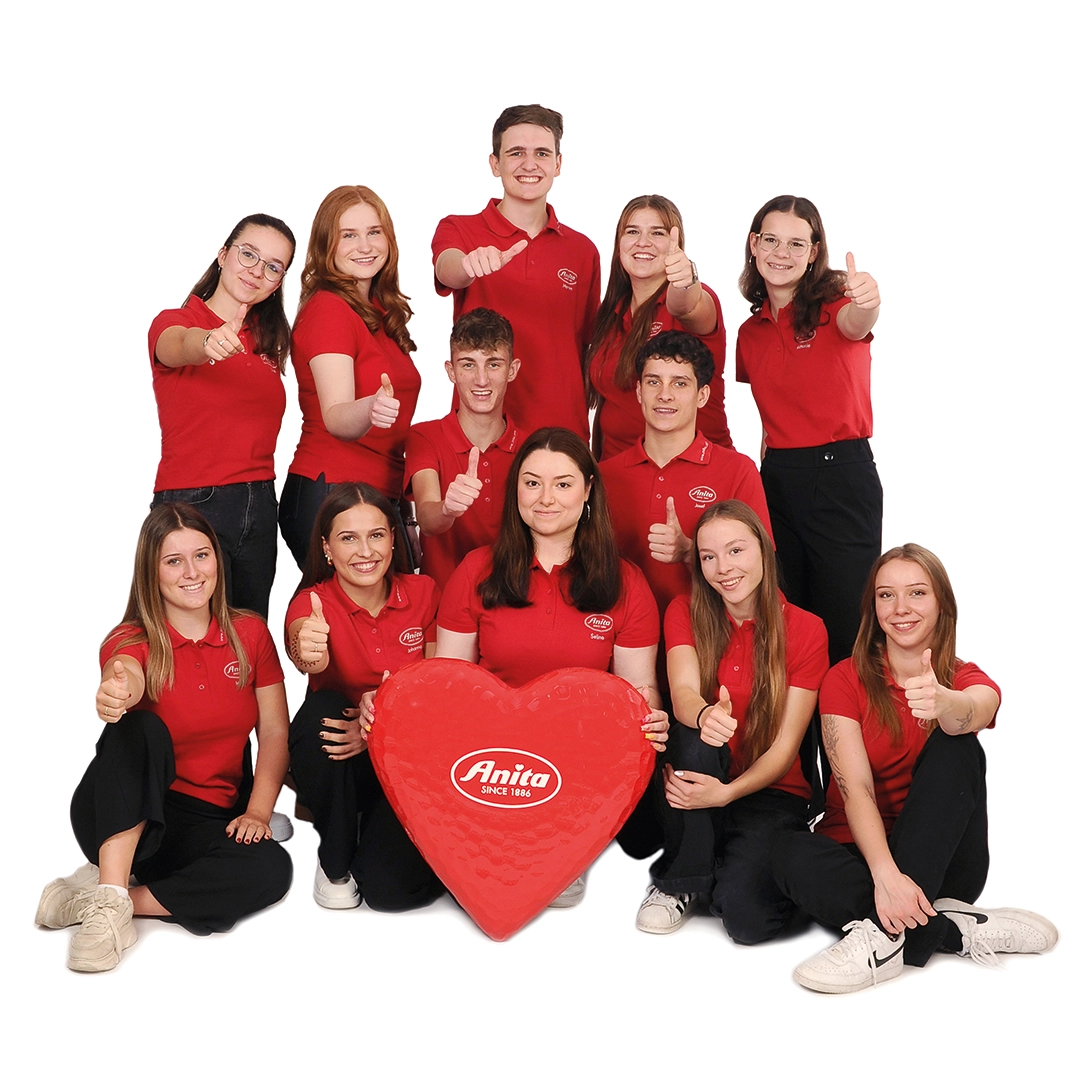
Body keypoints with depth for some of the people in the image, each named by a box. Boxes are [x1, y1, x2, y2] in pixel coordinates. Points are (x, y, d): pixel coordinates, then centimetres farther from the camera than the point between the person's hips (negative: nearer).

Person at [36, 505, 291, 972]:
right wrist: (114, 695, -57)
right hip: (124, 816, -2)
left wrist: (257, 812, -13)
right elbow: (128, 682, -32)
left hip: (211, 822, 3)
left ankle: (118, 897, -19)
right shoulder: (131, 642, -7)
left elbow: (275, 731, 1)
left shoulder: (250, 633, 2)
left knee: (271, 869, -30)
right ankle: (110, 893, -36)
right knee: (138, 730, -34)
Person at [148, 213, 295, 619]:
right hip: (192, 505, -6)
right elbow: (179, 346, -29)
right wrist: (207, 343, -50)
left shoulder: (267, 340, 13)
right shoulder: (174, 323, -5)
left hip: (259, 506, 6)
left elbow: (260, 422, 10)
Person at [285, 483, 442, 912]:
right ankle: (334, 863, -12)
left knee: (391, 887, -24)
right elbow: (312, 660, -35)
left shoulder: (423, 593, -6)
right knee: (320, 711, -34)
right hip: (336, 766, 1)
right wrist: (309, 654, -60)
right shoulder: (313, 603, -12)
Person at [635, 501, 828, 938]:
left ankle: (737, 867, 11)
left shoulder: (805, 629, -5)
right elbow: (683, 693, -19)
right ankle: (677, 882, -12)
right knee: (695, 739, -34)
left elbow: (785, 746, -9)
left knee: (746, 916, -27)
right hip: (701, 778, 2)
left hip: (769, 791, -1)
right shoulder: (685, 613, 0)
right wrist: (705, 715, -44)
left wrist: (727, 792, -26)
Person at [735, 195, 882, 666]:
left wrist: (867, 303, -51)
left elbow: (856, 324, -30)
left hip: (842, 473, -5)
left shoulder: (833, 302, -4)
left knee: (844, 624, -5)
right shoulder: (751, 331, 11)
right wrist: (770, 446, 6)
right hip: (777, 478, 5)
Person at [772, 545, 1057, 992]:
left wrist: (942, 705, -54)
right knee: (791, 856, -32)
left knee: (955, 746, -26)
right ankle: (961, 929, -29)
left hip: (942, 862, 1)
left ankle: (888, 933, -34)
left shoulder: (969, 681, 0)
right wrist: (885, 874, -34)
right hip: (861, 852, 0)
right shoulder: (846, 680, -3)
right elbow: (855, 789, -16)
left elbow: (972, 713, -29)